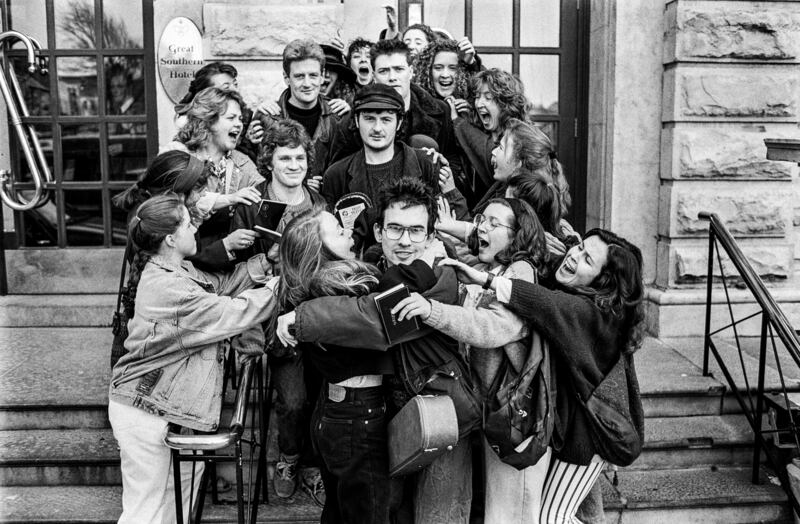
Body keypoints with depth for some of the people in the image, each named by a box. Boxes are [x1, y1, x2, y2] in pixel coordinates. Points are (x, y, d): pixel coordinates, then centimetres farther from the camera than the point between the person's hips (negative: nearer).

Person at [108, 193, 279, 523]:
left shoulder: (175, 270, 6)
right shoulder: (170, 289, -26)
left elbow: (222, 285, 9)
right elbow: (234, 313, -23)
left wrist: (266, 261, 1)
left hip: (158, 406, 10)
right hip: (145, 413, -10)